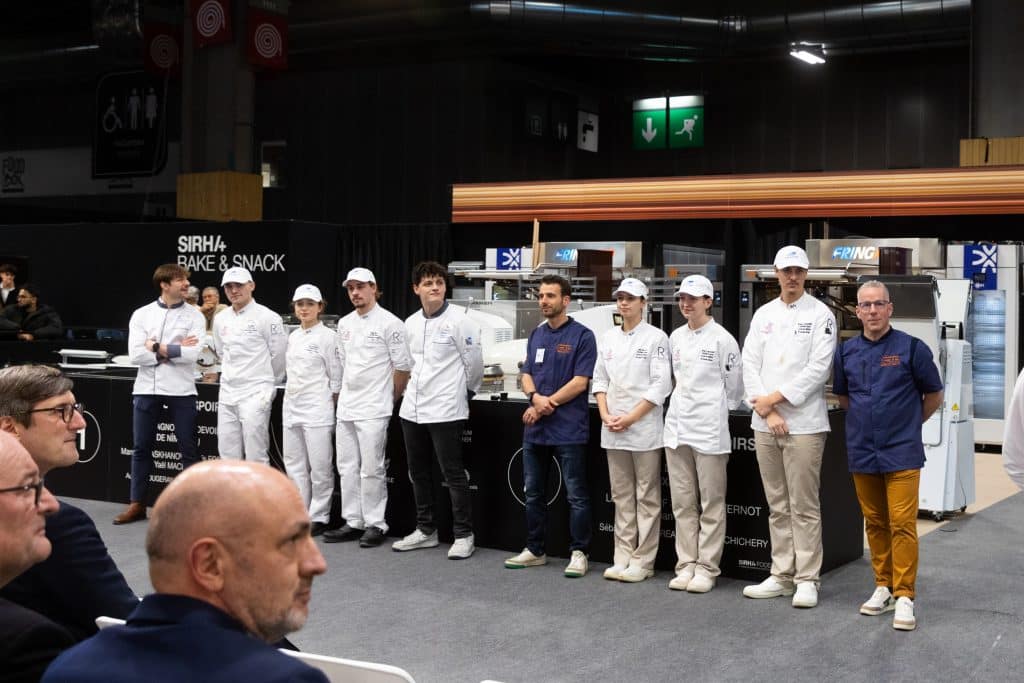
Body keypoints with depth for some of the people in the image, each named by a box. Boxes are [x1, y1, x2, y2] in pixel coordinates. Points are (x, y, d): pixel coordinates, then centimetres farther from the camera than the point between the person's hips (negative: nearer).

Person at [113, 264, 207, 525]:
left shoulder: (194, 315, -1)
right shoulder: (141, 314, 3)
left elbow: (193, 354, -14)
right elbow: (135, 354, -8)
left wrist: (156, 347, -9)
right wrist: (174, 351, -12)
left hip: (180, 391, -2)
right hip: (146, 389, 2)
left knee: (189, 449, 3)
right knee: (141, 449, 9)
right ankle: (137, 504, 20)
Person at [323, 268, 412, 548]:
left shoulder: (389, 323, -8)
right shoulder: (344, 324, 12)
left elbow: (403, 366, -6)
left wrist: (390, 399, 0)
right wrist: (343, 394, 16)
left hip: (374, 408, -7)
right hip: (346, 407, 7)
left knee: (371, 469, -4)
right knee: (347, 467, 10)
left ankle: (375, 525, 5)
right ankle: (353, 522, 18)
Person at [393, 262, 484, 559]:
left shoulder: (459, 321, -10)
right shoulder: (410, 323, 8)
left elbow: (475, 362, -5)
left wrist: (467, 390, 7)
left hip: (445, 410, -6)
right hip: (412, 408, 7)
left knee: (453, 475, -1)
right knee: (419, 473, 14)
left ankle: (464, 535, 8)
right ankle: (425, 530, 26)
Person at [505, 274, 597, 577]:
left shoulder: (582, 336, -6)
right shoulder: (536, 335, 14)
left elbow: (580, 382, -12)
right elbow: (527, 375, 11)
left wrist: (546, 405, -12)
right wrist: (536, 397, -11)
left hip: (569, 430, -7)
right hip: (535, 429, 7)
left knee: (576, 495, 0)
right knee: (533, 493, 12)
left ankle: (578, 553, 8)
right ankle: (535, 550, 22)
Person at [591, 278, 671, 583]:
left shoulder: (656, 338, -4)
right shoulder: (608, 338, 12)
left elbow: (661, 384, -9)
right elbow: (600, 379, 13)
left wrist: (630, 418, -13)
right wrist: (606, 415, -2)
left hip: (644, 428, -5)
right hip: (613, 429, 5)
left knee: (647, 497, 0)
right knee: (621, 497, 10)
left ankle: (642, 561, 5)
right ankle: (623, 558, 16)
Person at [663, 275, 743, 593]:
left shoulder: (722, 339, -7)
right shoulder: (675, 337, 10)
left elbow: (734, 387, -1)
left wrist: (715, 410, 8)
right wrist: (683, 404, 14)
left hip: (709, 427, -6)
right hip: (677, 424, 6)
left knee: (711, 503, 2)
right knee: (682, 502, 9)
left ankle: (707, 568, 8)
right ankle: (686, 565, 16)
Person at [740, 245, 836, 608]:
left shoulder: (820, 314, -1)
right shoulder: (763, 314, 11)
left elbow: (819, 367, -10)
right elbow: (750, 364, 6)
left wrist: (776, 397, -12)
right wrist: (766, 409, -6)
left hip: (803, 423, -4)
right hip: (765, 424, 5)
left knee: (804, 506, -2)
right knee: (777, 506, 11)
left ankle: (807, 579, 4)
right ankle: (781, 575, 18)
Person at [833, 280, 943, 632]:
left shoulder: (912, 348, -5)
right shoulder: (846, 351, 5)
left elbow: (933, 395, 6)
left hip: (901, 453, -4)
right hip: (862, 452, 4)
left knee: (902, 524, -7)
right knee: (875, 523, 11)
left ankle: (904, 596, -1)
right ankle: (883, 586, 23)